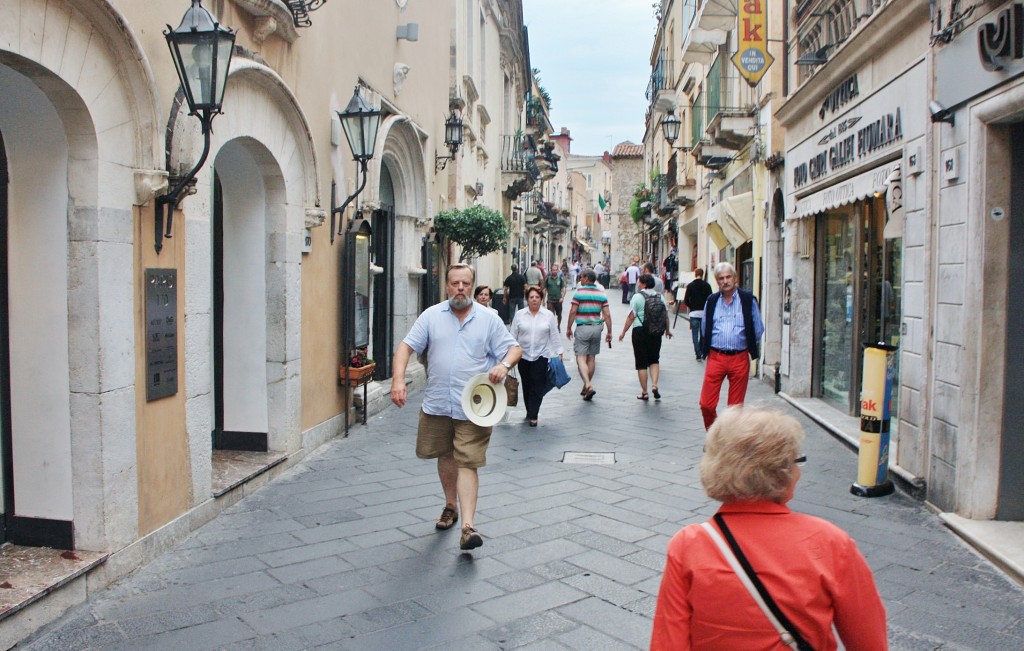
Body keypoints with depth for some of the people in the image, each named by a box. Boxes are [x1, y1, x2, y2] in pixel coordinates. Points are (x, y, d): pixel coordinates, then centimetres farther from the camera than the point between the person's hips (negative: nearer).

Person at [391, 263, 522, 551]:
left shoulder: (489, 318, 2)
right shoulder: (431, 315, 4)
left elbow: (514, 348, 5)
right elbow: (406, 346, 0)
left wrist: (504, 365, -18)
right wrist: (398, 379, -15)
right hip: (437, 405, 3)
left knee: (467, 464, -8)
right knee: (445, 456, 18)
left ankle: (468, 526, -11)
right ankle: (451, 506, 40)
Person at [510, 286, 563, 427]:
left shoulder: (548, 315, 2)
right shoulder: (519, 315, 1)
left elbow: (554, 335, 4)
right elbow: (513, 335, 3)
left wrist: (559, 353, 2)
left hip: (541, 356, -1)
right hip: (523, 356, 1)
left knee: (537, 386, -5)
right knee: (526, 385, 10)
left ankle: (533, 415, 0)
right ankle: (530, 411, 26)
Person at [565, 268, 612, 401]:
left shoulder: (579, 292, -8)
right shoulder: (601, 294, 5)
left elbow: (573, 312, -10)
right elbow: (607, 314, 2)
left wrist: (569, 328, 0)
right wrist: (609, 332, 7)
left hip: (582, 328, -5)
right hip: (596, 328, 5)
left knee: (581, 358, -5)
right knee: (591, 358, 14)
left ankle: (588, 385, -23)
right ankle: (586, 387, 24)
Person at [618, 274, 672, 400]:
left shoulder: (637, 297, -8)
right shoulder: (660, 297, 5)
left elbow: (631, 317, -10)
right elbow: (666, 315, 10)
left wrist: (623, 332, -2)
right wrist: (667, 330, 25)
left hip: (640, 331, -4)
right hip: (656, 332, 4)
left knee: (641, 363, 4)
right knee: (654, 360, 17)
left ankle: (644, 392, 8)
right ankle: (654, 385, -2)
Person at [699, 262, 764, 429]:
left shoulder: (748, 299, 1)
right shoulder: (711, 301, 7)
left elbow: (758, 330, 7)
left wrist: (749, 347, 11)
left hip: (740, 358, -1)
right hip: (716, 357, 2)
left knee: (736, 406, 6)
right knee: (706, 404, -3)